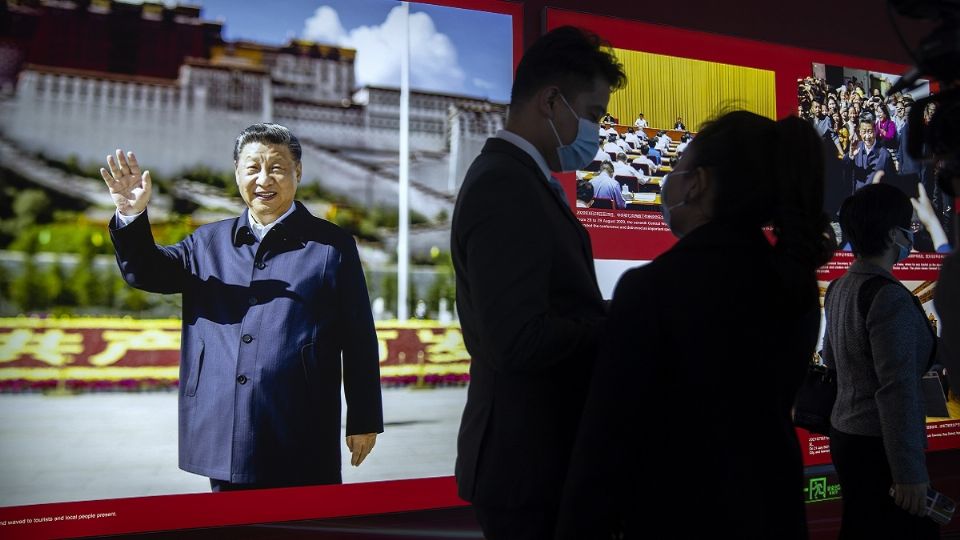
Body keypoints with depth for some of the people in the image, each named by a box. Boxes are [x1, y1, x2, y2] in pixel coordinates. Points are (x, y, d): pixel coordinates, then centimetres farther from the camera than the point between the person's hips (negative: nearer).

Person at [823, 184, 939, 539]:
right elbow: (897, 390, -23)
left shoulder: (839, 288, 7)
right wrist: (910, 471, -20)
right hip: (879, 446, -8)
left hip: (846, 433, 8)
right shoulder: (889, 297, -20)